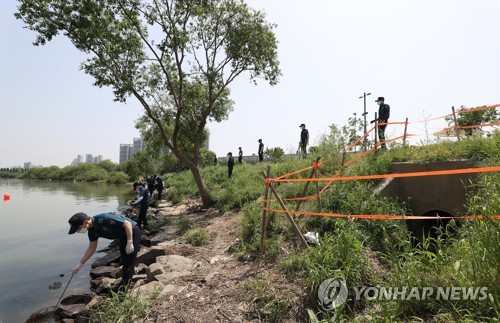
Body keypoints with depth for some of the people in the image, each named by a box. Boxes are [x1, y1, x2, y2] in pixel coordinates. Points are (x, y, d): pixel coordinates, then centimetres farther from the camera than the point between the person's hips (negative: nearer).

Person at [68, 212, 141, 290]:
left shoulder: (104, 218, -31)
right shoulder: (92, 231, -3)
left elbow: (127, 223, -28)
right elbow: (91, 248, 11)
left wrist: (130, 243, -26)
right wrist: (79, 265, 11)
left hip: (132, 232, -9)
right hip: (123, 235, 9)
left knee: (128, 263, -3)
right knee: (124, 261, 21)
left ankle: (124, 287, 10)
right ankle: (124, 284, 37)